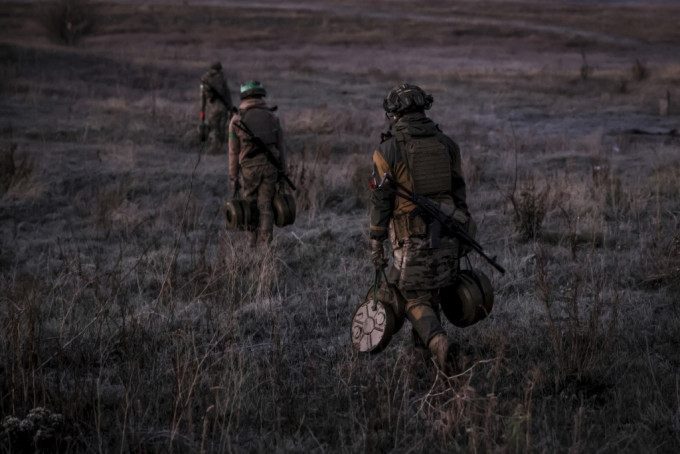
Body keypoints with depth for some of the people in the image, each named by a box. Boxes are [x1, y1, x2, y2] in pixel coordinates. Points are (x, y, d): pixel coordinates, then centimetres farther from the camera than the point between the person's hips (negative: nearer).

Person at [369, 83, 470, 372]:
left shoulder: (388, 150, -9)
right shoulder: (446, 144, 5)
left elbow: (381, 201, -8)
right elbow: (458, 191, 10)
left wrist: (376, 243, -1)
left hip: (412, 239, -4)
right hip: (446, 235, 4)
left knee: (416, 301, 3)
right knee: (431, 292, 22)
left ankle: (439, 343, -21)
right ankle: (423, 343, 33)